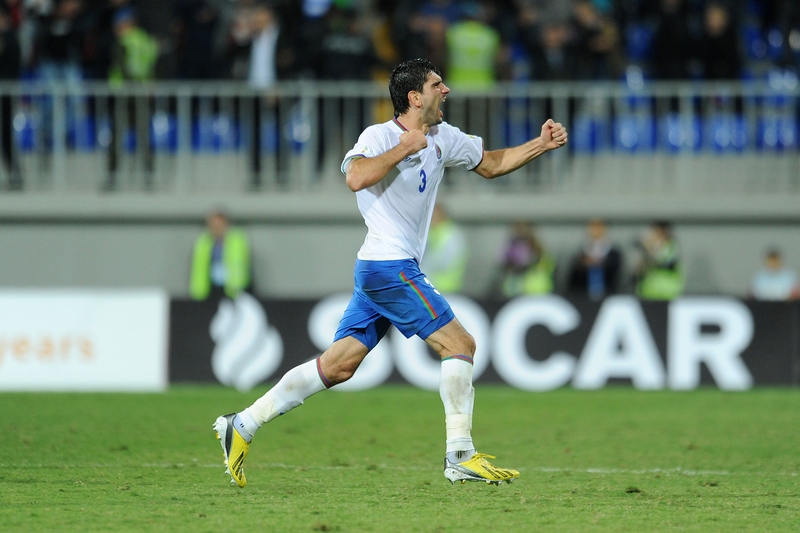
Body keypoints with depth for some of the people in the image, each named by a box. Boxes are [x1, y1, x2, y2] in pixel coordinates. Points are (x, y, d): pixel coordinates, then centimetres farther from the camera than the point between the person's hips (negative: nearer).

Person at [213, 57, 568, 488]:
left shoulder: (442, 138, 13)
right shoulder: (379, 136, -12)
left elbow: (491, 164, 26)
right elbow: (355, 177, -31)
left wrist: (541, 145, 15)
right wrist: (404, 149, -23)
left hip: (385, 271, 9)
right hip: (390, 266, -9)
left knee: (340, 363, 5)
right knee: (460, 343, -9)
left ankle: (243, 425, 7)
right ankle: (460, 458, -7)